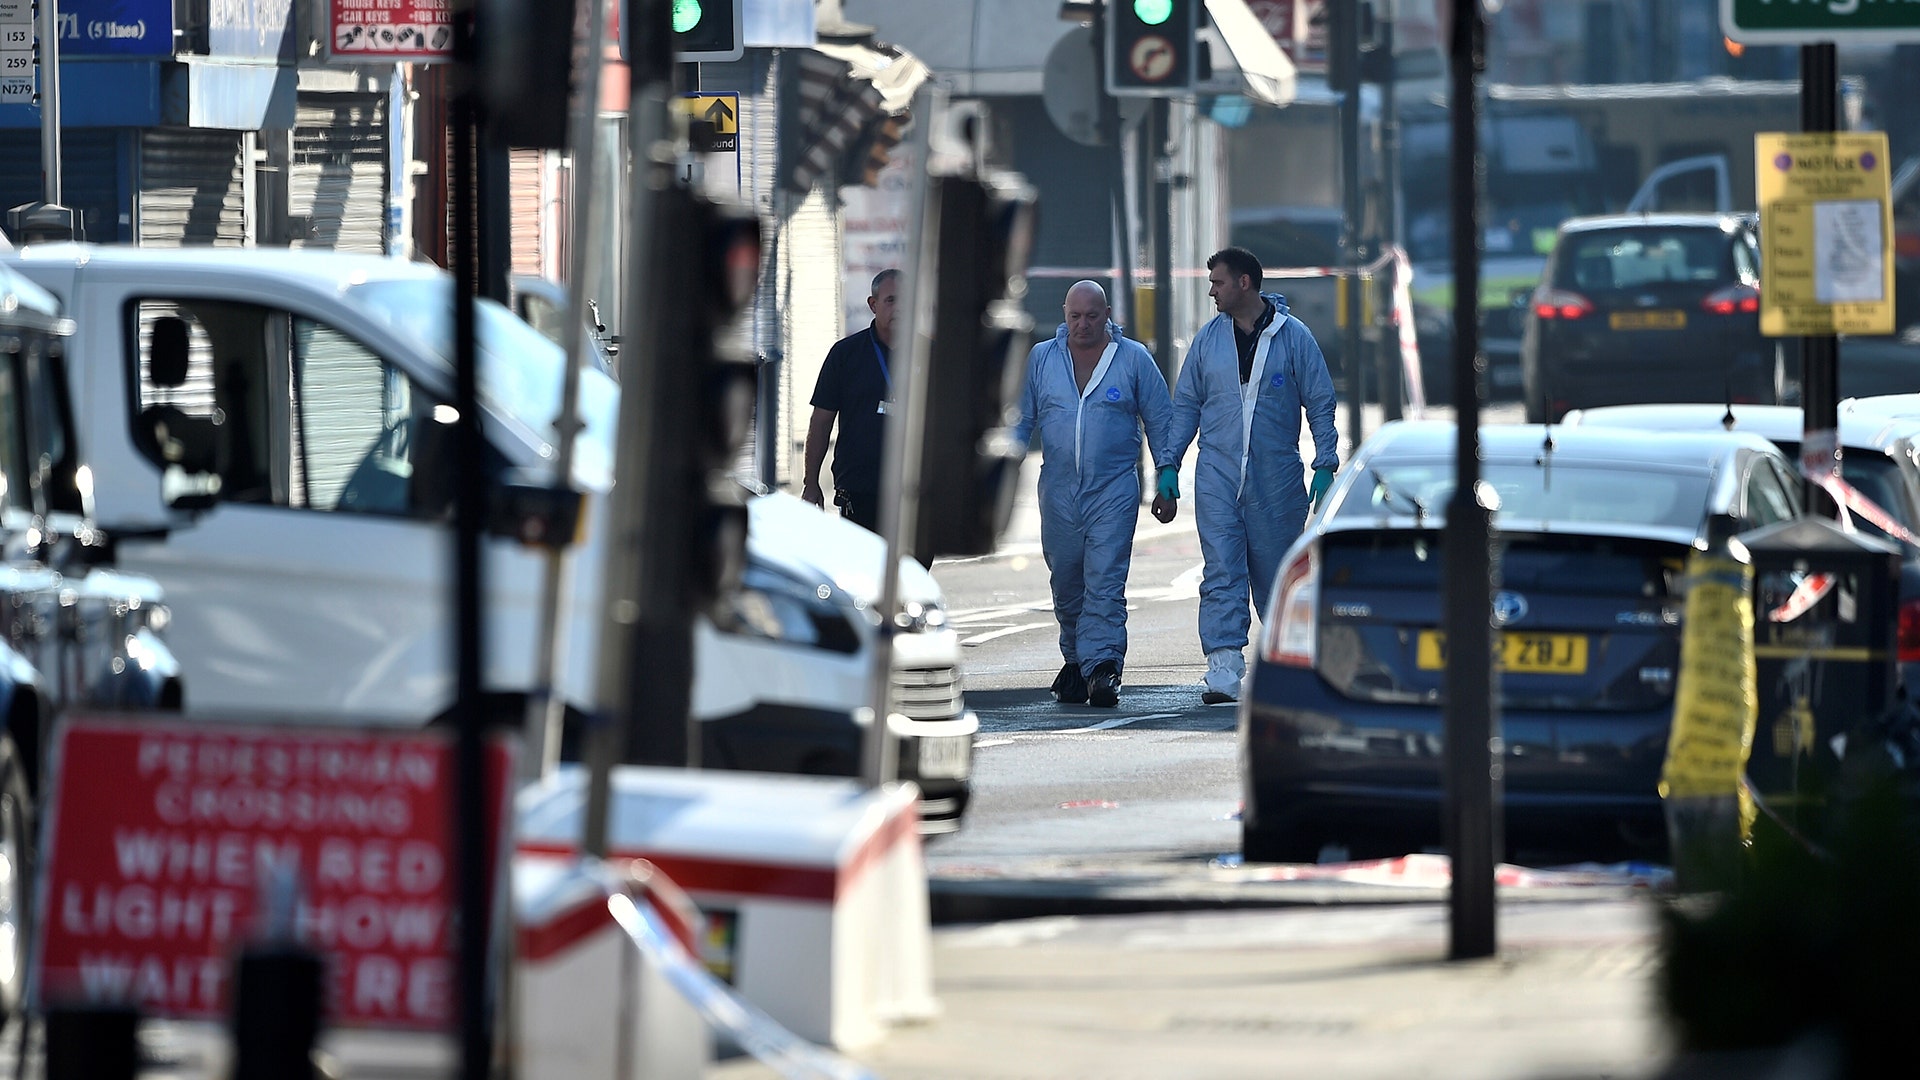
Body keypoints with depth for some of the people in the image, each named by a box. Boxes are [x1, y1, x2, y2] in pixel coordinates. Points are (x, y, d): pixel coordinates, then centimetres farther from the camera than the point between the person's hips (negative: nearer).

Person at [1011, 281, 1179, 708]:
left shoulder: (1134, 359, 4)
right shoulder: (1040, 359, 9)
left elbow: (1160, 421, 8)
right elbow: (1020, 420, 14)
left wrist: (1167, 479, 5)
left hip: (1114, 490, -3)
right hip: (1058, 492, 3)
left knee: (1105, 584, -13)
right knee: (1066, 586, 7)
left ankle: (1101, 667, -20)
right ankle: (1076, 662, 21)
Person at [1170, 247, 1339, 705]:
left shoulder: (1293, 337, -1)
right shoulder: (1209, 338, 8)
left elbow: (1320, 404, 2)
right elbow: (1186, 404, 13)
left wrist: (1325, 466, -5)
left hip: (1277, 478, -2)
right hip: (1217, 476, 2)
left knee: (1276, 578, 6)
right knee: (1222, 574, -10)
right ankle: (1224, 666, -17)